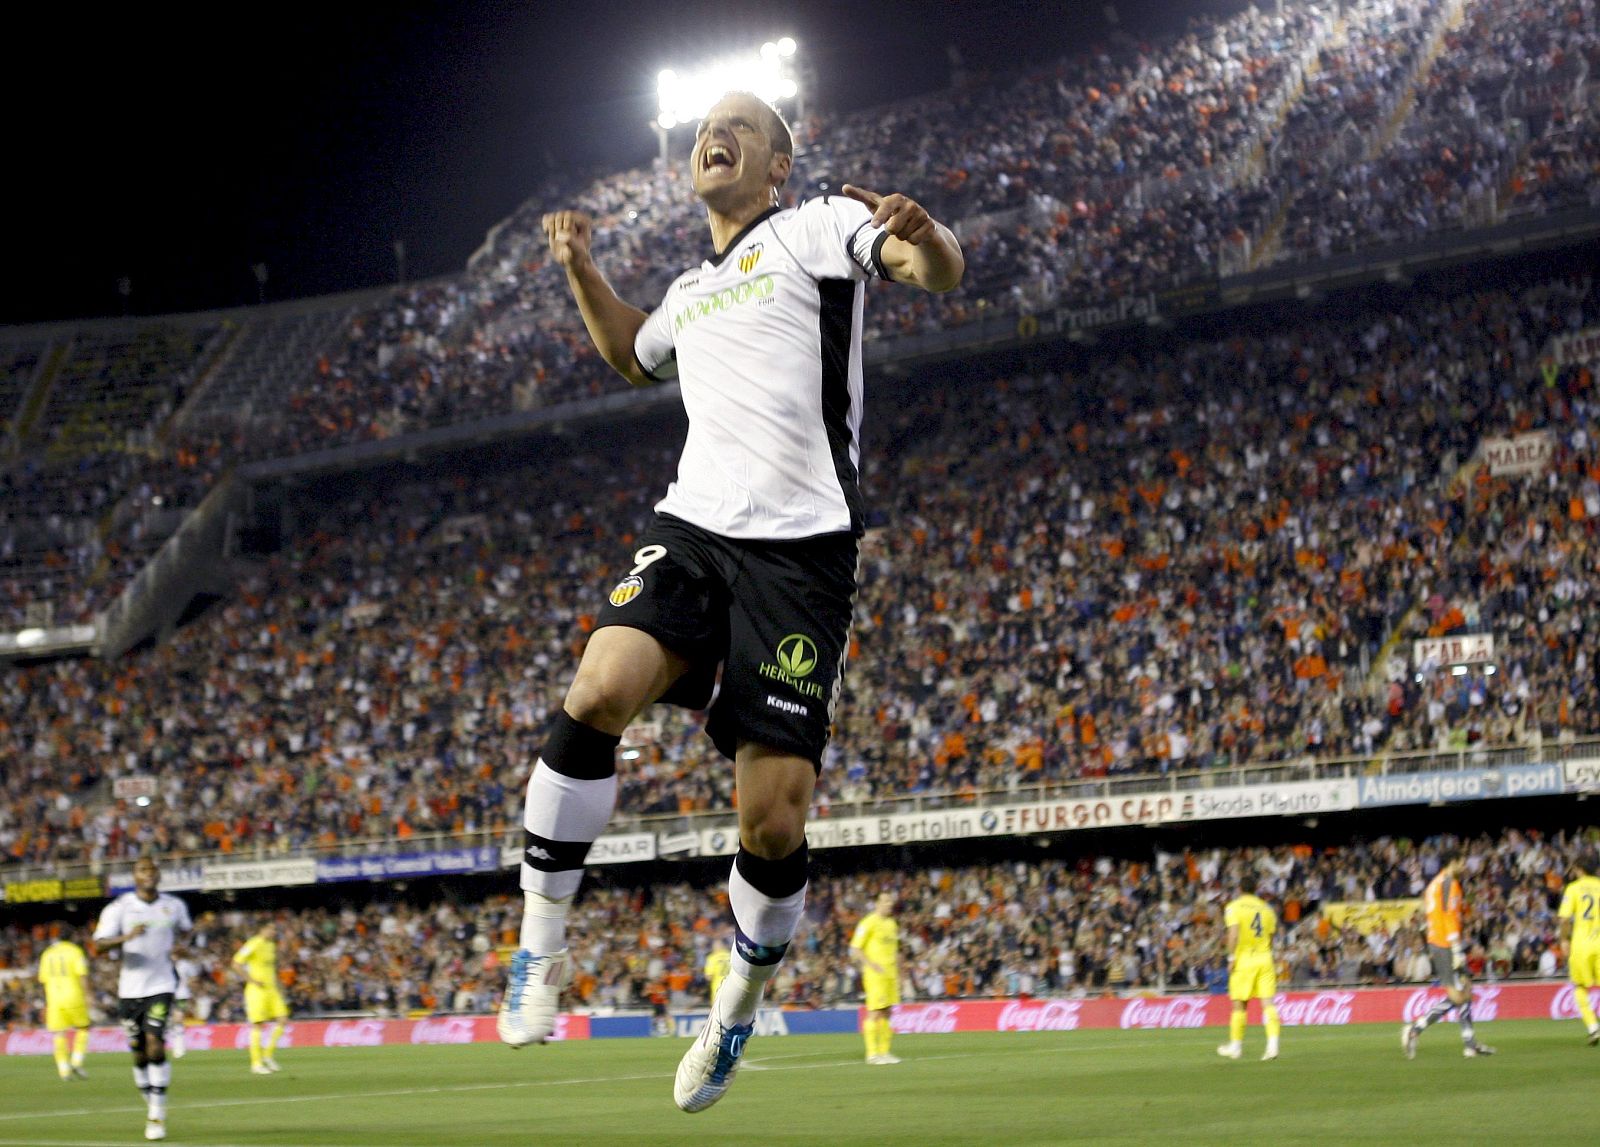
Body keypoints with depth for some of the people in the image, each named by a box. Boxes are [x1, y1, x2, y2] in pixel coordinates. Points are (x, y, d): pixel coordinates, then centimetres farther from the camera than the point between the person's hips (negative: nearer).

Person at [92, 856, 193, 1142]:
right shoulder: (119, 908, -4)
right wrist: (126, 937, -28)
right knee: (140, 1055, 6)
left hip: (161, 986, -1)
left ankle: (157, 1116, -13)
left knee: (155, 1046, -16)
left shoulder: (175, 907, 5)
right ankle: (151, 1103, 28)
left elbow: (184, 930, 28)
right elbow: (98, 945, -12)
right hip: (130, 988, 1)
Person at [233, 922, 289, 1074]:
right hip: (257, 991, -8)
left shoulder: (271, 945, 14)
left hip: (271, 989, 8)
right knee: (257, 1026, -5)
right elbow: (236, 963, -16)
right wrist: (252, 980, -17)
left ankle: (268, 1055, 11)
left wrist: (275, 981, 15)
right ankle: (256, 1064, 0)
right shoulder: (254, 944, -12)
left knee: (282, 1020, -2)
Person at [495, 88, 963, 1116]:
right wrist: (580, 267, 30)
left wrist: (921, 235, -32)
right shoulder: (689, 295, 24)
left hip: (801, 549, -5)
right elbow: (636, 356, 47)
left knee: (773, 821, -9)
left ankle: (741, 1006, 17)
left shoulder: (813, 228, 6)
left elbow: (942, 273, -9)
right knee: (599, 693, -25)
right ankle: (542, 946, -14)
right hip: (691, 529, 5)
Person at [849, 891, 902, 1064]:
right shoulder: (869, 923, -7)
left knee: (886, 1013, 7)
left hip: (890, 974, 7)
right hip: (875, 975, -7)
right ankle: (872, 1053, -6)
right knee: (875, 1013, -9)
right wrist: (872, 965, -20)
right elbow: (855, 949, -10)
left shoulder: (892, 924, 16)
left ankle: (884, 1052, 11)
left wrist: (898, 975, 18)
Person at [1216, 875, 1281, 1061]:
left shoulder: (1234, 907, -3)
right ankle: (1273, 1044, -16)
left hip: (1244, 958, -3)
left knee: (1239, 1004, 6)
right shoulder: (1267, 908, 11)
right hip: (1265, 958, 3)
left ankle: (1236, 1046, 16)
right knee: (1268, 1002, -4)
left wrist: (1231, 958, -11)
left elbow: (1234, 933, -14)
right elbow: (1271, 936, 11)